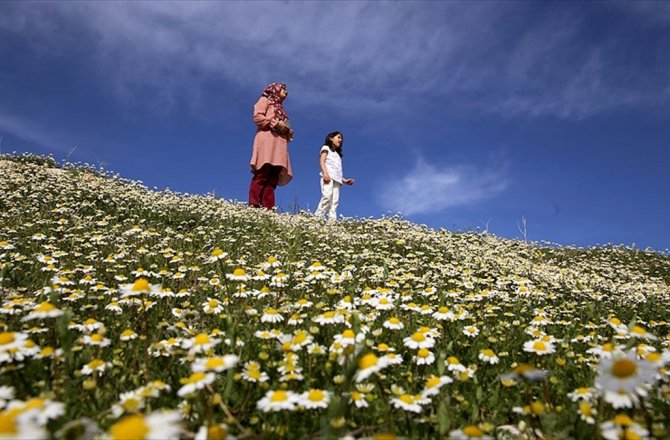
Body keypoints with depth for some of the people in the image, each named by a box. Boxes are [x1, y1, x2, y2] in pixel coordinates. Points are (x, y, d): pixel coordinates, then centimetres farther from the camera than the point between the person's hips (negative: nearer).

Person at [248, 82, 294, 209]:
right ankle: (253, 206, -31)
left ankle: (267, 208, -19)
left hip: (279, 143, 7)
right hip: (267, 138, -7)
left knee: (274, 177, -9)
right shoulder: (265, 100, 16)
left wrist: (287, 131, 7)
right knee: (262, 174, -22)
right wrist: (276, 124, -8)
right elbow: (257, 116, -2)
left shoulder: (280, 108, 37)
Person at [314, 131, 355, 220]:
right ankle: (317, 217, -33)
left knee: (335, 201, -12)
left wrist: (344, 180, 12)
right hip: (328, 176, -6)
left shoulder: (338, 154, 36)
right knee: (327, 196, -28)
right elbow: (322, 161, 0)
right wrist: (325, 173, -18)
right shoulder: (326, 148, 18)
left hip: (337, 178, 6)